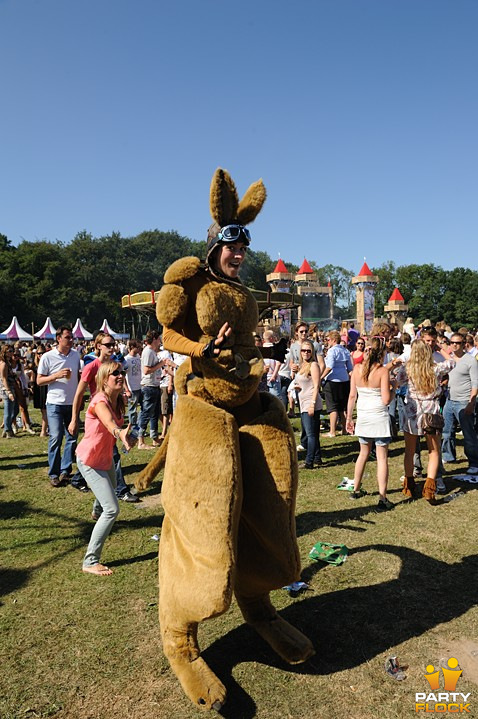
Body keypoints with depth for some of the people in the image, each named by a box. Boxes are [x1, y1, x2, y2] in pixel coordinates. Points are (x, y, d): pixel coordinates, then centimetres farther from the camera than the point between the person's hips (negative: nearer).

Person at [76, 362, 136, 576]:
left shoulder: (119, 400, -6)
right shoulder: (99, 402, -32)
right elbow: (109, 424, -54)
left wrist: (126, 437, -13)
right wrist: (121, 433, -73)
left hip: (106, 457, 9)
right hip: (89, 461, -9)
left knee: (111, 486, 36)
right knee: (112, 509, -16)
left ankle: (97, 512, 70)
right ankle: (90, 562, -8)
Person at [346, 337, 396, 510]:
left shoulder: (357, 369, -1)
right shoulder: (383, 371, -13)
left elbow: (352, 395, 3)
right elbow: (386, 400, -15)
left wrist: (349, 418, 11)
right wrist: (393, 387, 3)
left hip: (362, 417, 5)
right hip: (379, 417, -4)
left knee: (364, 453, 22)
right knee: (382, 457, 2)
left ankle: (356, 489, 32)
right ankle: (382, 499, 3)